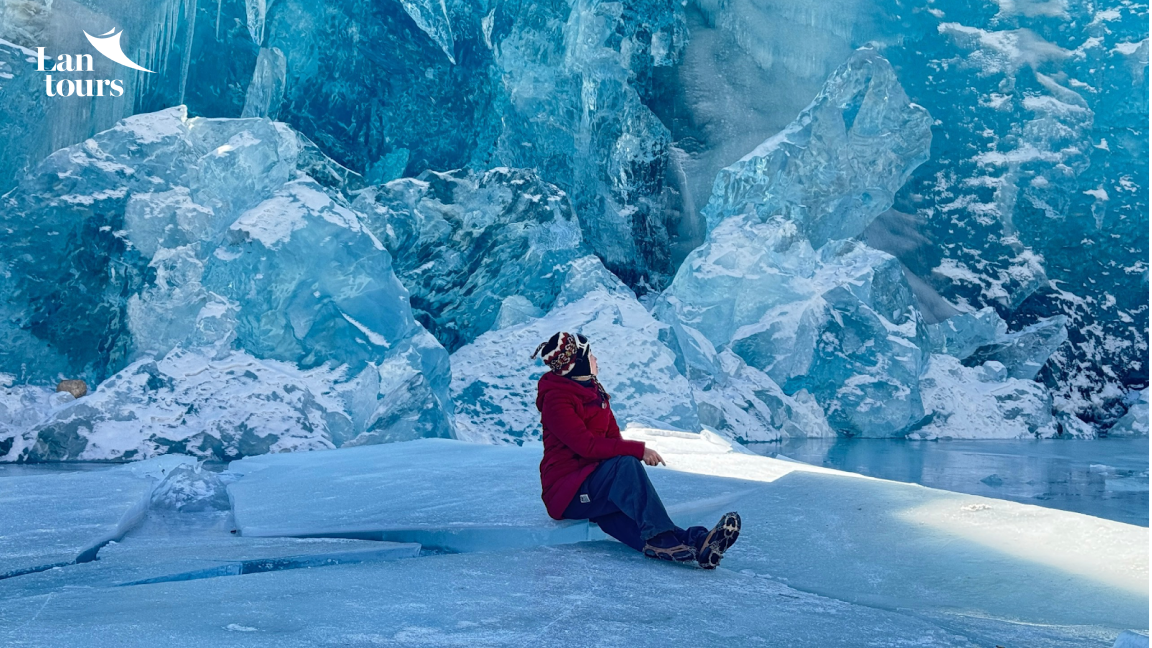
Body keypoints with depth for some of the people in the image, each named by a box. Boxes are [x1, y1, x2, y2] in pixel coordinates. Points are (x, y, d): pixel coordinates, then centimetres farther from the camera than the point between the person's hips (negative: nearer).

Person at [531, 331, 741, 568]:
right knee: (625, 464, -32)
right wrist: (638, 450, -26)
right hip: (565, 493, -6)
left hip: (594, 482, 6)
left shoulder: (594, 391, 15)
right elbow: (586, 444, -24)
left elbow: (612, 435, 11)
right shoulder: (555, 400, -13)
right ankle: (659, 537, -43)